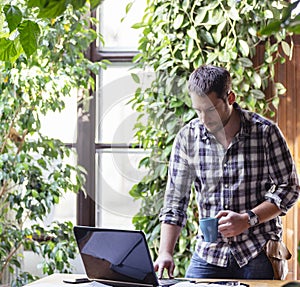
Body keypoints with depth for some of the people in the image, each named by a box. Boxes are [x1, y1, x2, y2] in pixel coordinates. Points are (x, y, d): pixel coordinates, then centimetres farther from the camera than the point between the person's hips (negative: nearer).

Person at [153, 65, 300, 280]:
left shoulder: (265, 131, -8)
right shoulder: (188, 137, -1)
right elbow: (175, 200, 1)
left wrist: (247, 219, -16)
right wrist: (165, 253, -10)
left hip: (259, 254, -2)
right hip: (209, 253, 2)